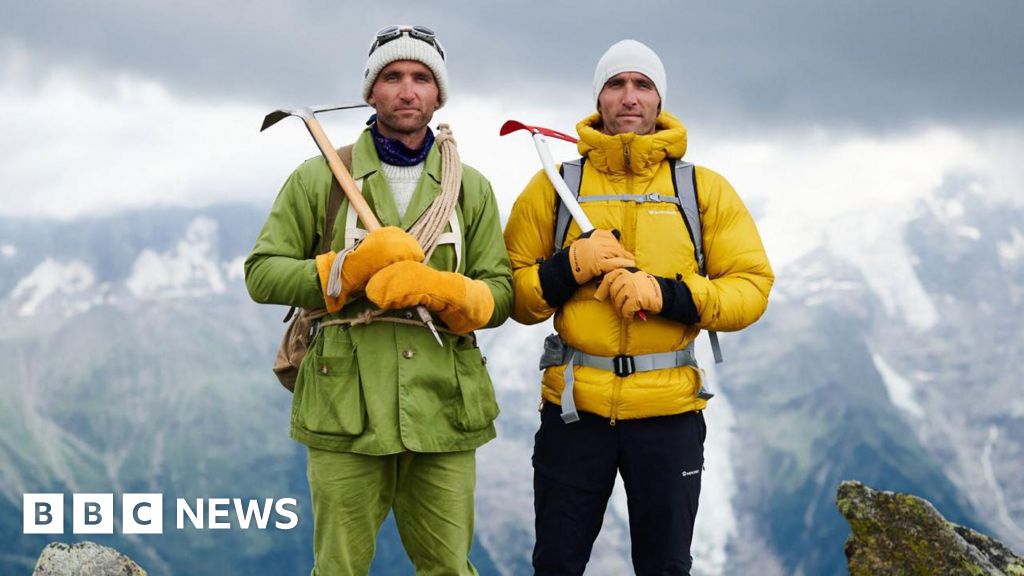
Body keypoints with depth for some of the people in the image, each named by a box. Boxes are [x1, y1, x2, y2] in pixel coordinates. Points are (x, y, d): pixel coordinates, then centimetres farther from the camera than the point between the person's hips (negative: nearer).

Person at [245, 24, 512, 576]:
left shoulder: (472, 188, 12)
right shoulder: (318, 178, 6)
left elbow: (500, 292, 5)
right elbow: (261, 273, 1)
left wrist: (442, 291, -15)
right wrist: (350, 271, -13)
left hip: (442, 408, 2)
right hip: (346, 407, -2)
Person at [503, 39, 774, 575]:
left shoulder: (705, 189, 3)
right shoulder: (554, 186, 4)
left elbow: (751, 286, -4)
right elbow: (513, 293, 3)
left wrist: (666, 294, -17)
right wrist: (570, 266, -15)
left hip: (669, 410, 0)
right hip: (573, 407, 0)